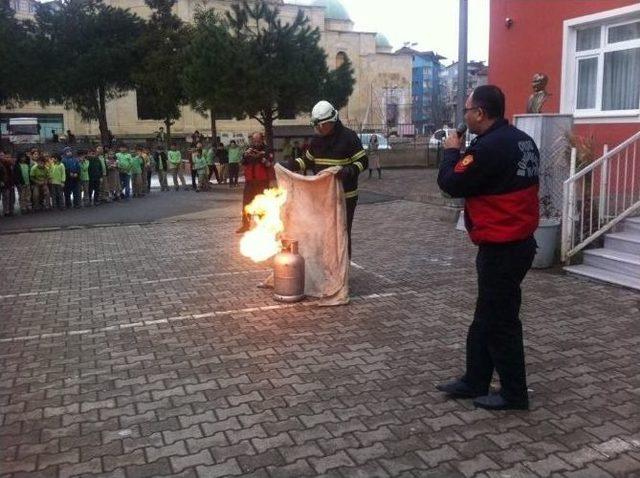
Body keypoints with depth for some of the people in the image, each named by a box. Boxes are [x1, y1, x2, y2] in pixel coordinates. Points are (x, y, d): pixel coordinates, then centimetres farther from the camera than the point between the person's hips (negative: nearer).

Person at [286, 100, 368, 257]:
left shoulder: (348, 137, -11)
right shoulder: (317, 139, 8)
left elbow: (363, 161, -12)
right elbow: (307, 161, 19)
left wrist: (349, 170, -30)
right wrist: (290, 165, 4)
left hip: (344, 196, -6)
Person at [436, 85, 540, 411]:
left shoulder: (489, 147, -22)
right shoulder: (522, 141, 8)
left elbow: (451, 184, -15)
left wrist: (452, 151, 1)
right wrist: (464, 153, 9)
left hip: (501, 249, -10)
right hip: (518, 242, 10)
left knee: (500, 322, 4)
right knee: (486, 318, 18)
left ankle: (514, 394, 17)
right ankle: (475, 382, 29)